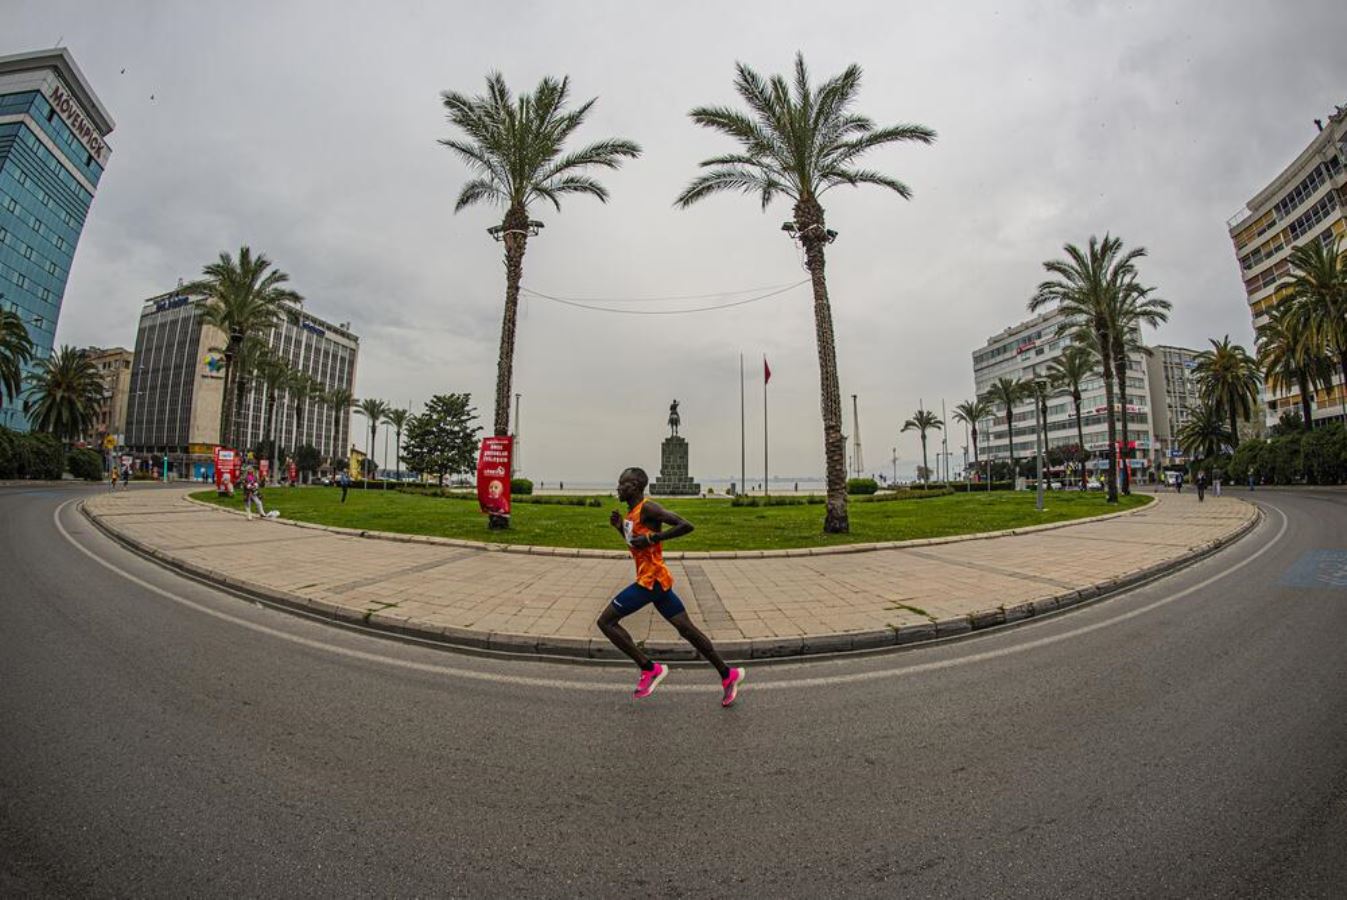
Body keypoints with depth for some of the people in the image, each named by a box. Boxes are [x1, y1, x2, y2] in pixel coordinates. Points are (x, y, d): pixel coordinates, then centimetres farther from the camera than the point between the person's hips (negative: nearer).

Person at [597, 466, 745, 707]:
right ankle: (728, 675, 20)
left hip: (651, 580, -10)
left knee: (606, 622, -3)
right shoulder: (632, 512, 15)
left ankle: (650, 668, 3)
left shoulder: (647, 508, -14)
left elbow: (686, 525, -23)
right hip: (654, 580, 10)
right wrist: (620, 527, 12)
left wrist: (652, 538, -21)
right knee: (687, 629, 12)